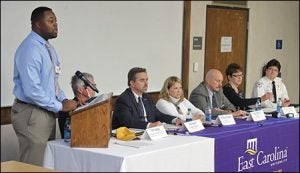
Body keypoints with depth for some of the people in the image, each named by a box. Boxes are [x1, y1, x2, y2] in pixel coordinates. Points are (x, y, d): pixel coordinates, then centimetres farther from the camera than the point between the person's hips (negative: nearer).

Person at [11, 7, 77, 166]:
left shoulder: (48, 48, 11)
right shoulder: (30, 49, -20)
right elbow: (32, 90, -26)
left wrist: (64, 100, 2)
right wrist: (60, 106, -19)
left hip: (48, 112, 9)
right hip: (32, 114, -9)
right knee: (34, 166, -1)